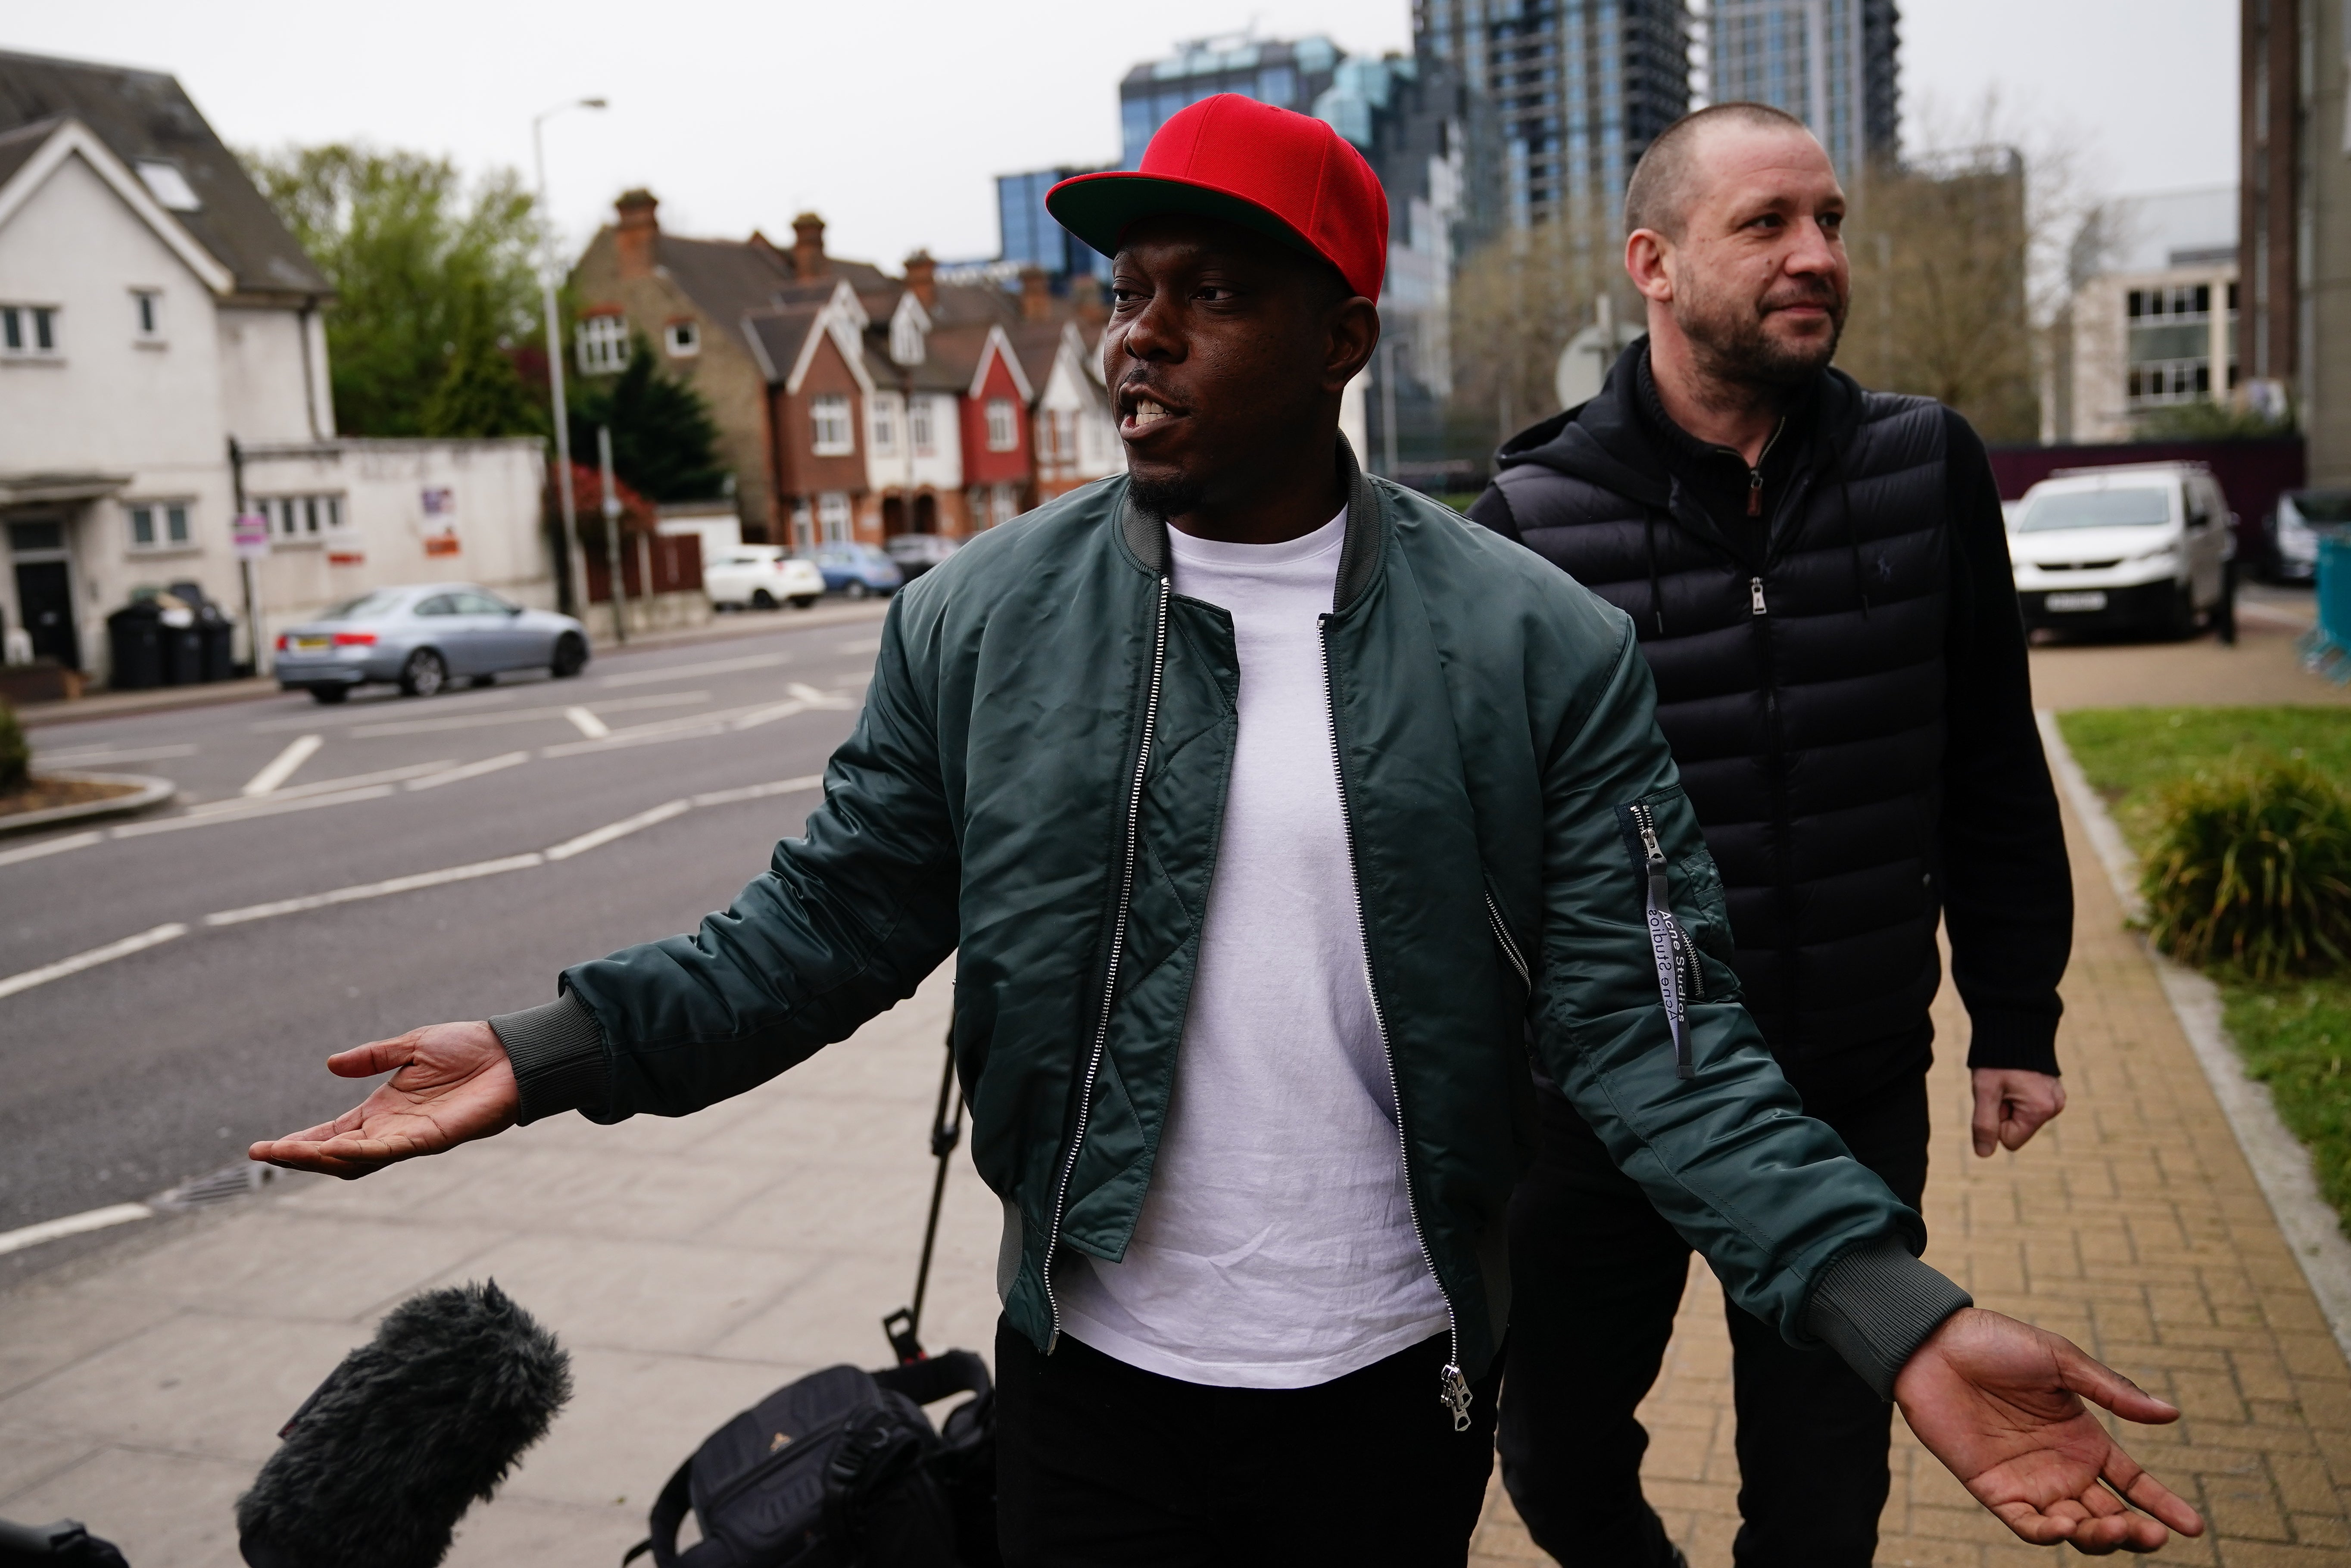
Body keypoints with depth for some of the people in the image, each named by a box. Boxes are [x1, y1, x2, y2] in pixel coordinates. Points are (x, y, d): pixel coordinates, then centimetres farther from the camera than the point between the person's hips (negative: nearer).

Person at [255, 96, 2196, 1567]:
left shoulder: (1537, 648, -9)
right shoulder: (978, 621, -5)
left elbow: (1652, 1026, -12)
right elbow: (827, 926, -2)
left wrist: (1898, 1314, -22)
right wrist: (561, 1043, -16)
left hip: (1397, 1383, 0)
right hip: (1090, 1378, 1)